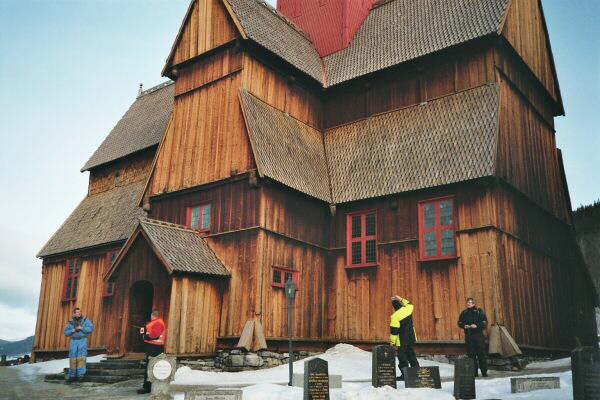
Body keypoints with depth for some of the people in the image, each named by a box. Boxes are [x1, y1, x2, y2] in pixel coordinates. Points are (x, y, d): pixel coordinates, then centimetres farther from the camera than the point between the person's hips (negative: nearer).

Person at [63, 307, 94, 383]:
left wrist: (81, 328, -19)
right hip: (73, 341, 3)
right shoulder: (71, 322, 9)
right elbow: (66, 332, 7)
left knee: (81, 357, -13)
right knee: (72, 359, 2)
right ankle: (72, 376, 10)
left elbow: (91, 328, -11)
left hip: (82, 341, -3)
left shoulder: (85, 320, 0)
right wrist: (72, 330, -12)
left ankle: (81, 375, -12)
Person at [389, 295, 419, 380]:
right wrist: (401, 299, 23)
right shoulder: (407, 310, -3)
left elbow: (394, 330, -15)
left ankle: (405, 374, 4)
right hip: (411, 338, 7)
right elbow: (410, 304, 24)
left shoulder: (395, 316, -19)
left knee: (402, 357, 3)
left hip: (401, 341, -7)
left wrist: (392, 341, -6)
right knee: (411, 355, 18)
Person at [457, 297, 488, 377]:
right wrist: (464, 326, -4)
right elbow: (460, 323, 16)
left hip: (478, 335, -3)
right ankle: (474, 372, 7)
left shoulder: (479, 311, 2)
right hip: (468, 335, 3)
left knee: (481, 353, -3)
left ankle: (484, 371, 5)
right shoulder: (464, 313, 11)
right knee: (471, 354, 2)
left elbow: (485, 322, -3)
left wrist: (477, 325, -16)